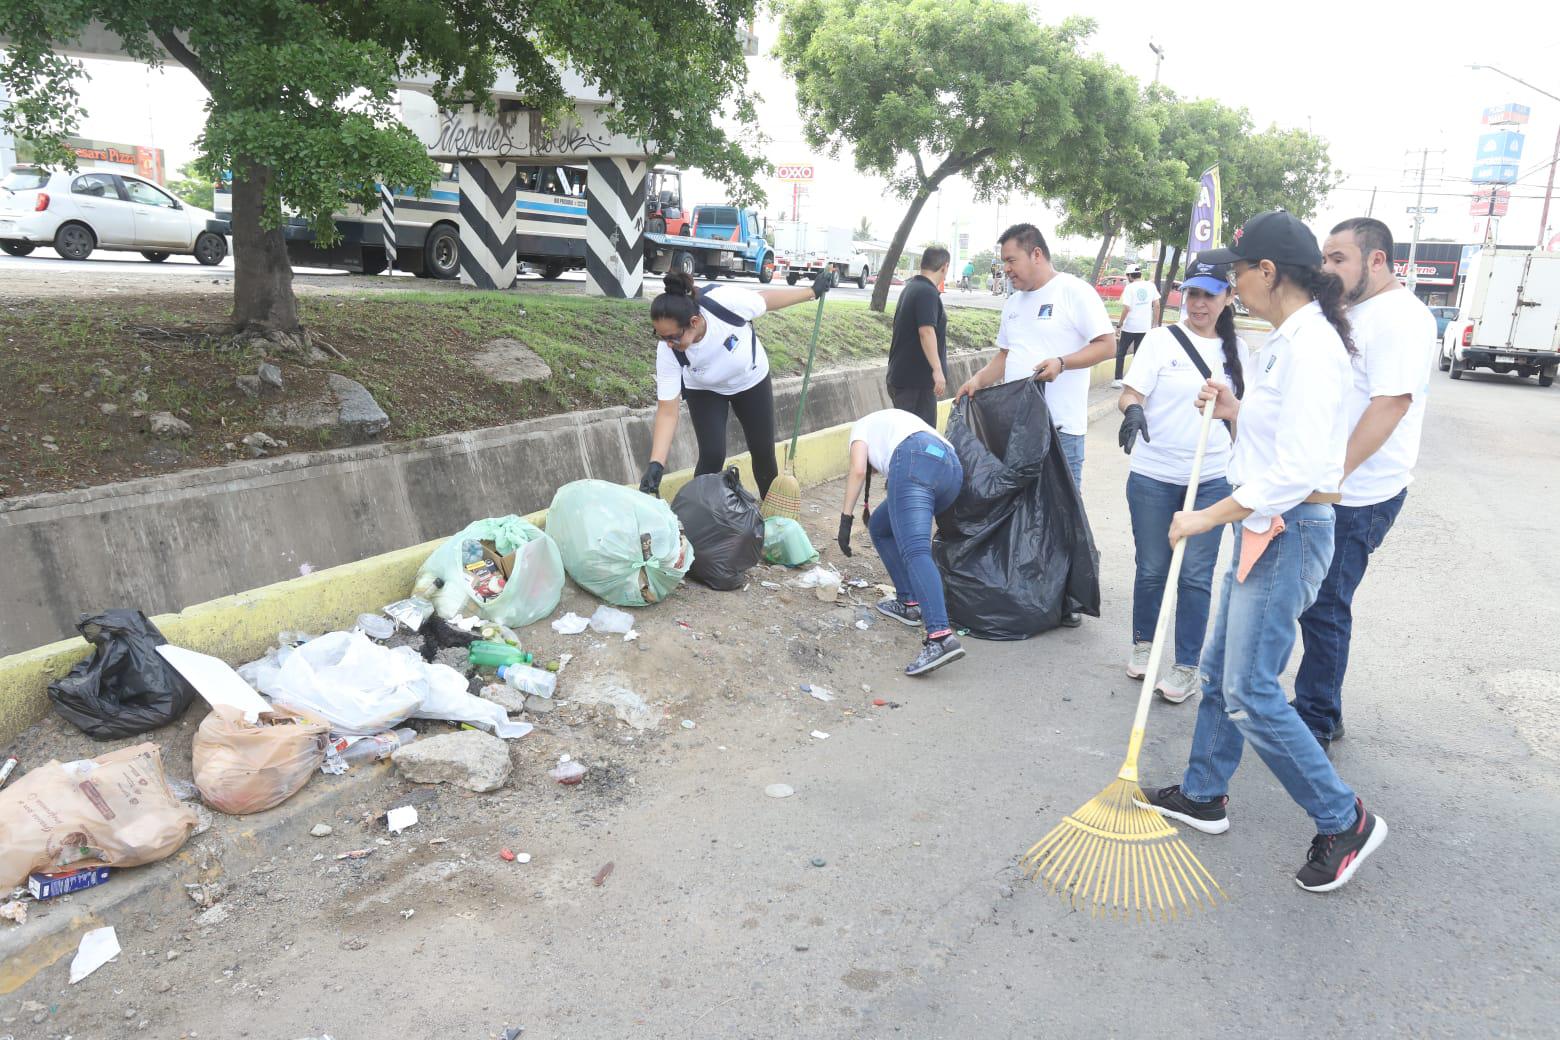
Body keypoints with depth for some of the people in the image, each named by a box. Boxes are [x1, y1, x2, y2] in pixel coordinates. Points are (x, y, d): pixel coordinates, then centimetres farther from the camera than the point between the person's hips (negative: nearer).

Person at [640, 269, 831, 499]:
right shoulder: (668, 352, -35)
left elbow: (767, 298, -20)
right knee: (712, 455, -17)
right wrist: (656, 465, -41)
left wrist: (813, 291, -6)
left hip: (751, 380, 1)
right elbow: (667, 411, -31)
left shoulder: (724, 301, -41)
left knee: (763, 452, 9)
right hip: (705, 391, -1)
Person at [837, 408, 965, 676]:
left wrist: (845, 518, 7)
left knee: (915, 551, -20)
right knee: (879, 526, 25)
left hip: (916, 461, -7)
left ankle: (940, 636, -39)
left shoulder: (862, 425, 28)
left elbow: (858, 470, 7)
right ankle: (909, 603, 21)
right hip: (953, 469, 7)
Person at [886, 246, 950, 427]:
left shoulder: (910, 287, 15)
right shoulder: (927, 292, -16)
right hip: (916, 379, -10)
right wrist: (937, 369, -30)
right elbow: (926, 331, -26)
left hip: (900, 375, 10)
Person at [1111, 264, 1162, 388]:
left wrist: (1120, 324, -6)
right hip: (1144, 327, 4)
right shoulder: (1151, 286, 4)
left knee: (1120, 353, 10)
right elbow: (1157, 305, 5)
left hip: (1129, 327, -4)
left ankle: (1118, 379, 5)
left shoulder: (1130, 287, -9)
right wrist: (1155, 324, 12)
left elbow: (1126, 308, -15)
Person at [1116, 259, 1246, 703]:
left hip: (1212, 480, 2)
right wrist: (1132, 410, -34)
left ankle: (1186, 666, 12)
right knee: (1152, 568, 9)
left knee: (1196, 575, 2)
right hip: (1153, 475, -2)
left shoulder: (1236, 349, 7)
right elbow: (1131, 393, -11)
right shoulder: (1161, 339, -3)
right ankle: (1143, 643, 31)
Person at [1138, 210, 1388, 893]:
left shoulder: (1311, 345, -20)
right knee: (1220, 670, 17)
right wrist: (1236, 412, 7)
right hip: (1263, 527, 10)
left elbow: (1297, 470, -27)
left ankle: (1345, 821, 11)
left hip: (1291, 530, -10)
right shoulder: (1289, 339, 12)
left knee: (1250, 693, -6)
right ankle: (1203, 796, 32)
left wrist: (1209, 518, -21)